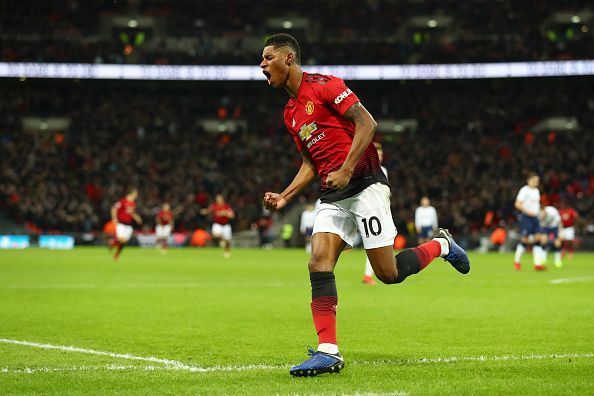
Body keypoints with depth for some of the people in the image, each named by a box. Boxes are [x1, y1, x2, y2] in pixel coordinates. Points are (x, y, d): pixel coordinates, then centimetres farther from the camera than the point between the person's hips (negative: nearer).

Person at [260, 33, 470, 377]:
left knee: (388, 272, -7)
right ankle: (328, 351, -13)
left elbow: (367, 123, -15)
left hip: (364, 184, -8)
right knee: (319, 264, -11)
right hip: (332, 195, 8)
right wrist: (284, 197, 9)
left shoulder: (323, 85, -8)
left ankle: (441, 245, 21)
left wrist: (345, 170, -20)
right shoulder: (290, 113, 17)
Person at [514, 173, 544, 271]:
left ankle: (537, 263, -6)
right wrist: (527, 212, -20)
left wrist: (538, 212, 13)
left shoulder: (536, 191, 15)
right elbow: (517, 204, -14)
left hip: (535, 217, 7)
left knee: (537, 239, -3)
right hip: (526, 217, -7)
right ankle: (517, 261, 12)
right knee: (525, 240, -5)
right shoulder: (524, 190, -9)